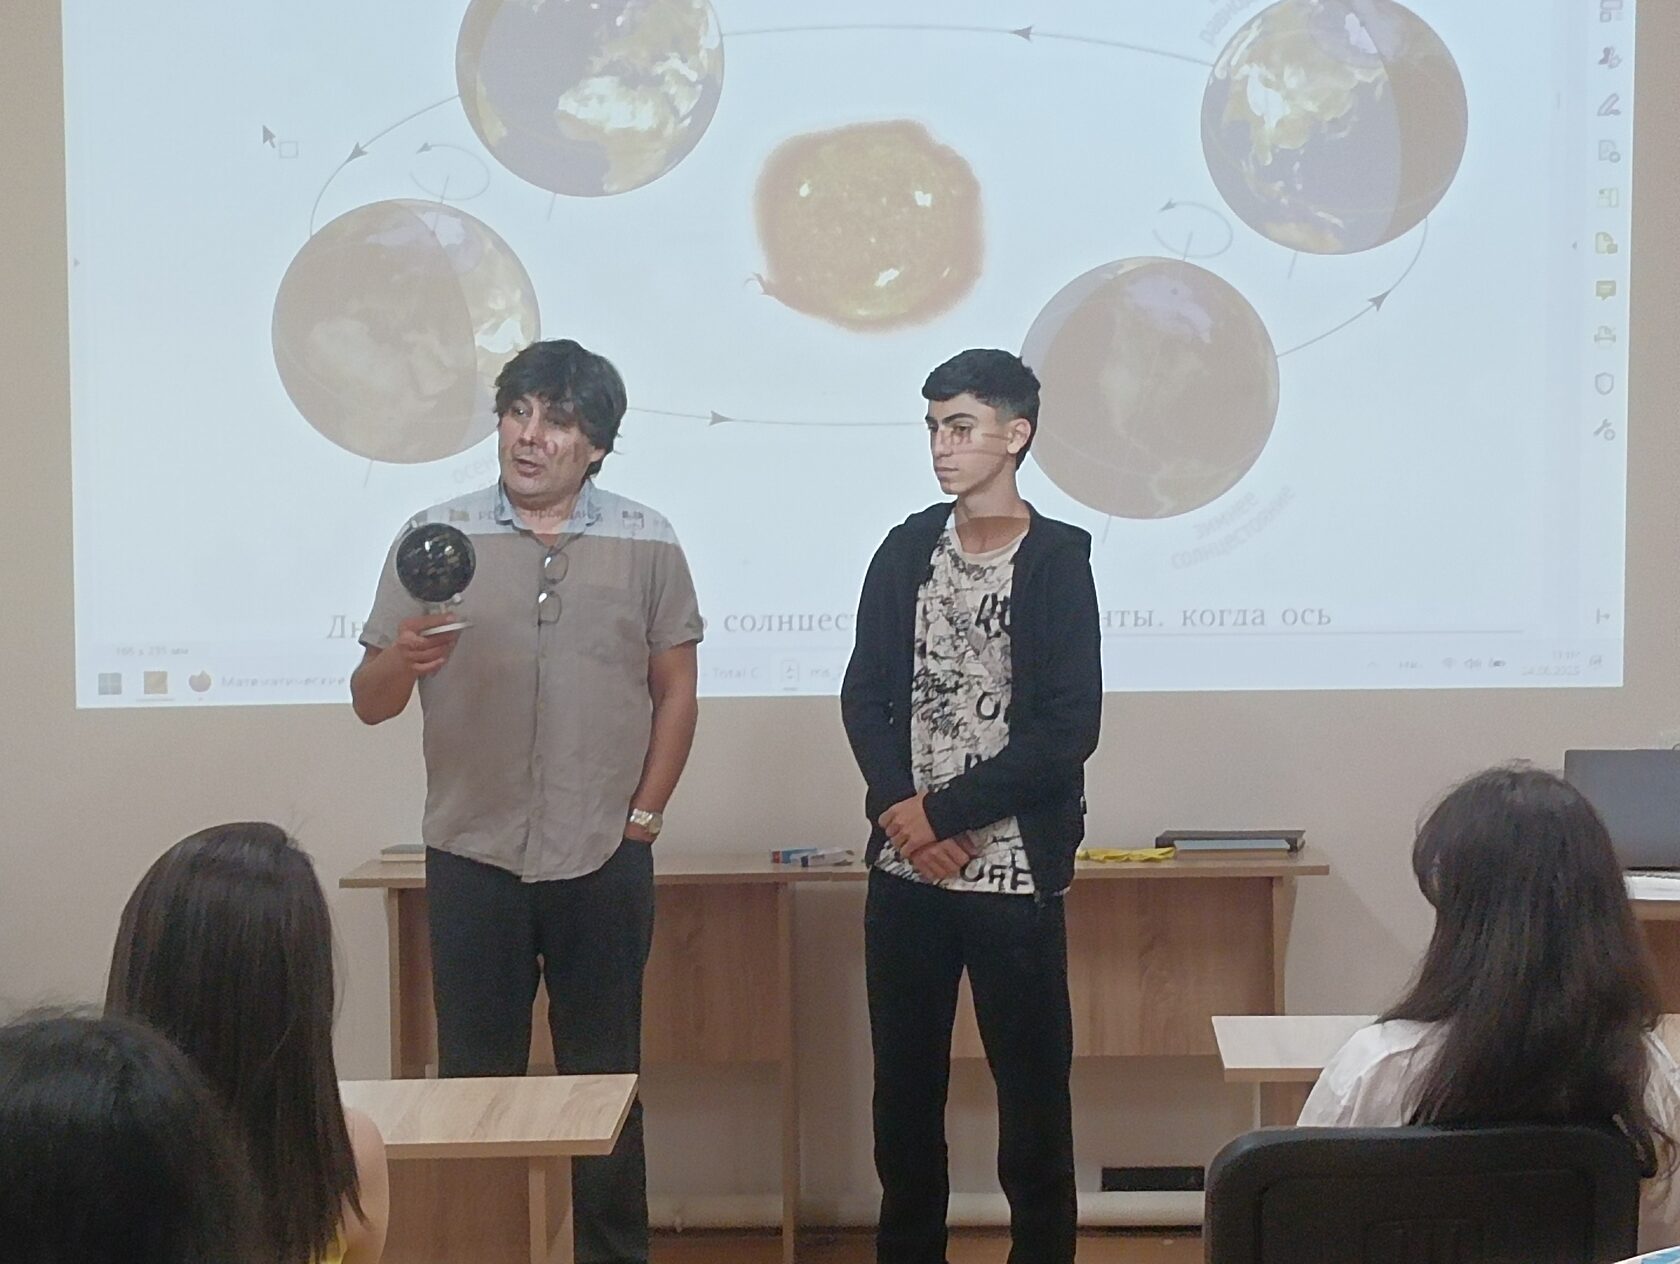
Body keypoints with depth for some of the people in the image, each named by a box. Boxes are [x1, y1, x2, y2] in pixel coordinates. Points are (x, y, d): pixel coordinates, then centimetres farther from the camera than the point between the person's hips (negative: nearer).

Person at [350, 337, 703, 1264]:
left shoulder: (645, 543, 2)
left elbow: (674, 689, 7)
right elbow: (369, 703, 1)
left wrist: (643, 816, 2)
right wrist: (400, 660, -20)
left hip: (603, 863, 0)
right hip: (471, 859, 0)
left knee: (605, 1082, 9)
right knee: (473, 1081, 7)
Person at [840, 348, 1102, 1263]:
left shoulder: (1058, 560, -4)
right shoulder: (906, 550, 8)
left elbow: (1068, 730, -11)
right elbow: (865, 696, 4)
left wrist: (944, 813, -12)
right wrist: (900, 810, -12)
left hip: (1013, 875, -4)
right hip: (904, 870, 4)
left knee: (1032, 1088, 2)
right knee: (904, 1086, 10)